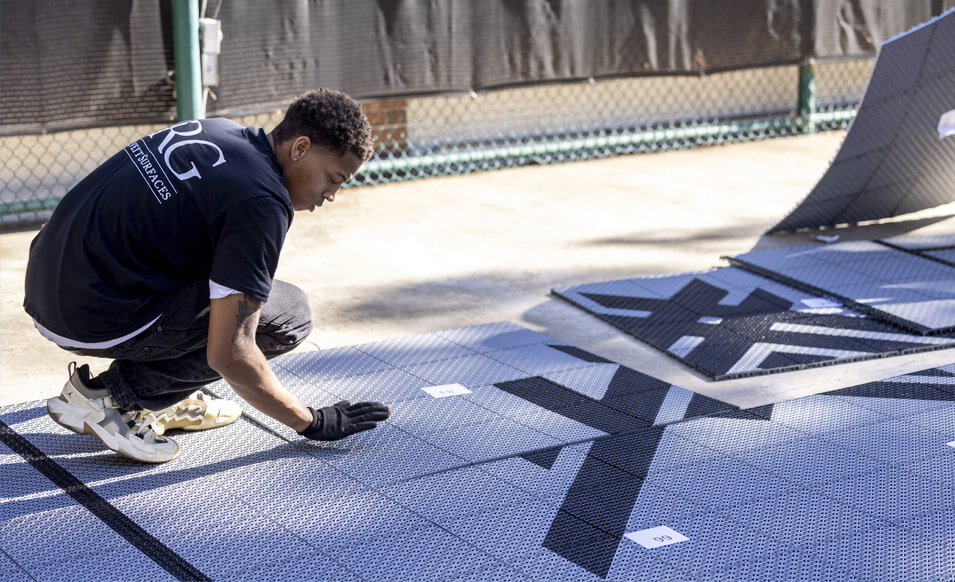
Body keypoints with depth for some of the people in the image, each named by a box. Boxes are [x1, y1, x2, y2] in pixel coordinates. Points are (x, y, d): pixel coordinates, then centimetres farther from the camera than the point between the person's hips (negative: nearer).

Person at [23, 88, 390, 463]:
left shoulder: (216, 130, 10)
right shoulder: (261, 203, -18)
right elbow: (228, 353, -20)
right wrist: (311, 422, -7)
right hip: (93, 322, -9)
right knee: (290, 313, -4)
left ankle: (164, 397, 15)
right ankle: (113, 395, -5)